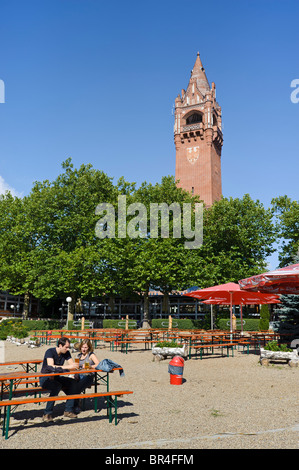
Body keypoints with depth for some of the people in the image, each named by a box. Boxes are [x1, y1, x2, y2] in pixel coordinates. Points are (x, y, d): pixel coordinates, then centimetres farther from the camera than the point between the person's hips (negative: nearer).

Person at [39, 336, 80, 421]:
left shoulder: (66, 353, -1)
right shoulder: (50, 352, -19)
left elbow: (72, 365, -6)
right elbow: (51, 366, -34)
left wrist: (75, 366, -31)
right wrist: (67, 367, -39)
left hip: (56, 377, 6)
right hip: (45, 378, -6)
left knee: (74, 383, -19)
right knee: (57, 386, -36)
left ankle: (68, 410, -11)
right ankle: (47, 413, -24)